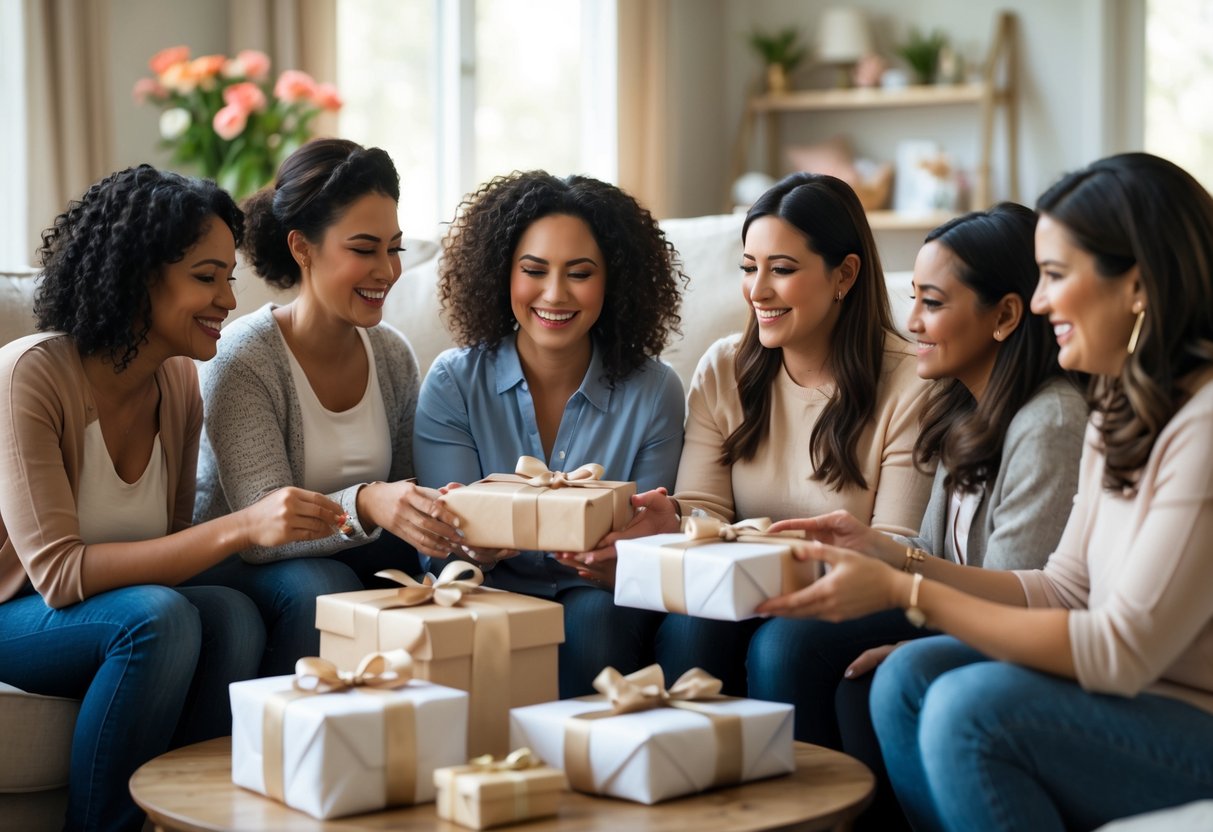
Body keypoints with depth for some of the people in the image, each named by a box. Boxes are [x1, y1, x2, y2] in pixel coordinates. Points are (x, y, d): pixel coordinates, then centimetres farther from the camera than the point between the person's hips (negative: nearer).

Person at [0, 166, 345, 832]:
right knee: (159, 618, -33)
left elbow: (171, 545, 3)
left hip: (117, 613, 6)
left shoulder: (178, 381, -1)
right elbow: (57, 572, -27)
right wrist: (239, 528, -35)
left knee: (233, 615, -25)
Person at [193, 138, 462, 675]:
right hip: (230, 571, -5)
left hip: (352, 557, 5)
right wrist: (364, 506, -44)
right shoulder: (244, 361, -18)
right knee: (323, 586, -34)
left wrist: (456, 521, -20)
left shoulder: (392, 355, 1)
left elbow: (404, 506, 4)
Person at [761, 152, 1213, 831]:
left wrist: (907, 593, -18)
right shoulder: (1120, 416, 10)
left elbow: (1119, 652, -23)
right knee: (909, 677, -7)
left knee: (971, 704, -25)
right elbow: (1063, 592, 12)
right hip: (1134, 700, 9)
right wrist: (892, 560, 2)